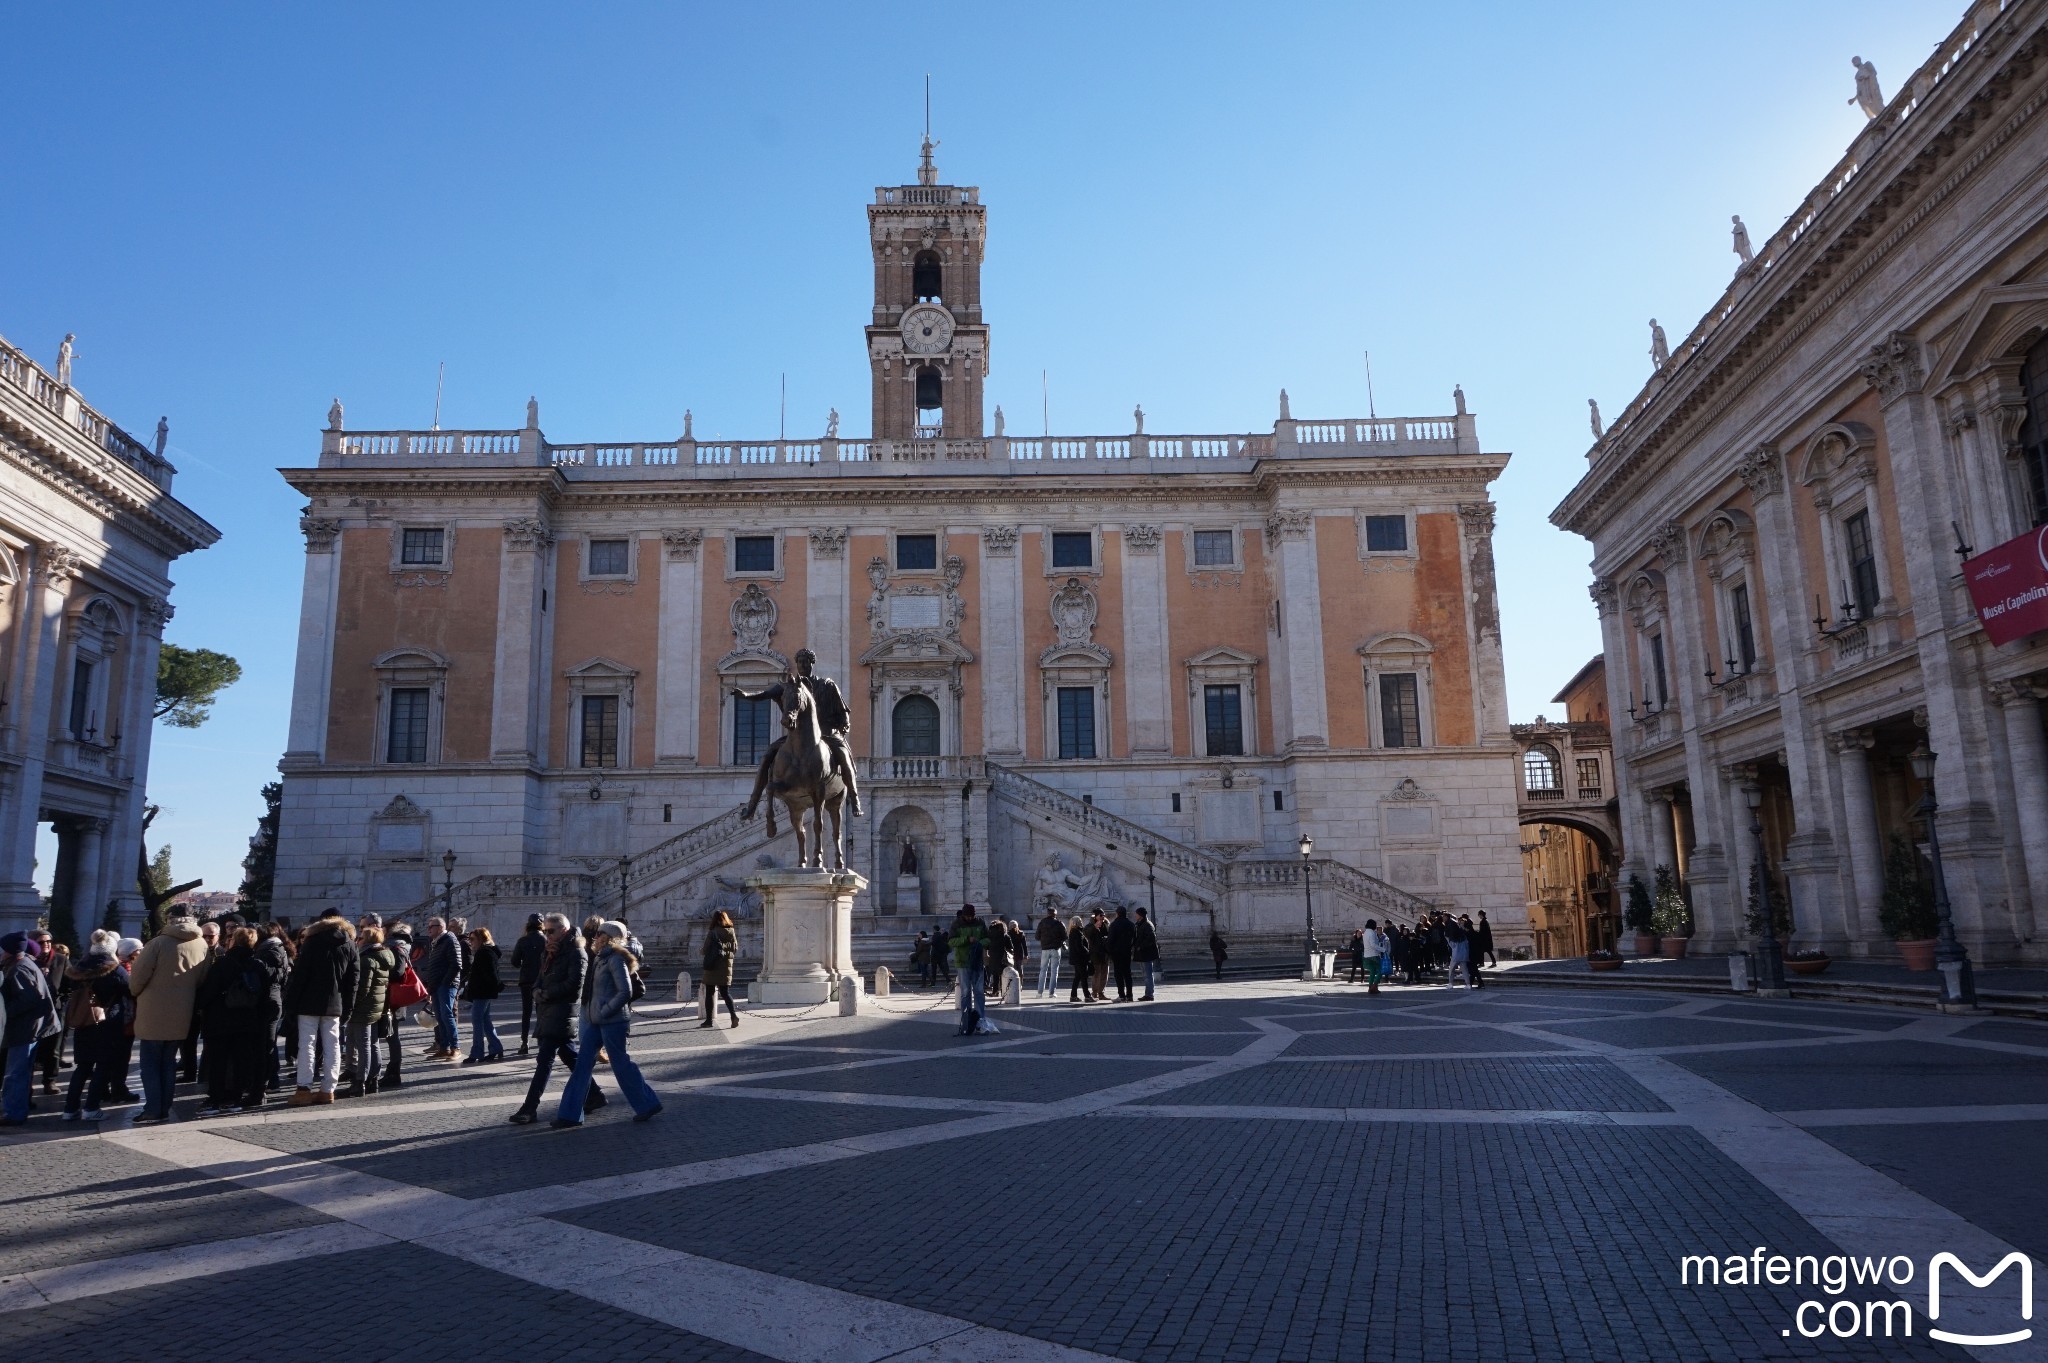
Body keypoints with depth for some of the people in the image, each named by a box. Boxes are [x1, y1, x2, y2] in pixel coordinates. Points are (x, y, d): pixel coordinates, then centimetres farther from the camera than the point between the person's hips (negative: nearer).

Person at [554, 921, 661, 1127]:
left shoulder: (615, 959, -14)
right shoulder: (601, 959, 13)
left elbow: (625, 992, -20)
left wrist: (604, 1011, -18)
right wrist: (590, 1012, 10)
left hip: (612, 1021, -9)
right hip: (595, 1020, 9)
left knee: (621, 1064, 1)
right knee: (582, 1063, 5)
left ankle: (647, 1104, 15)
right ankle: (570, 1113, 9)